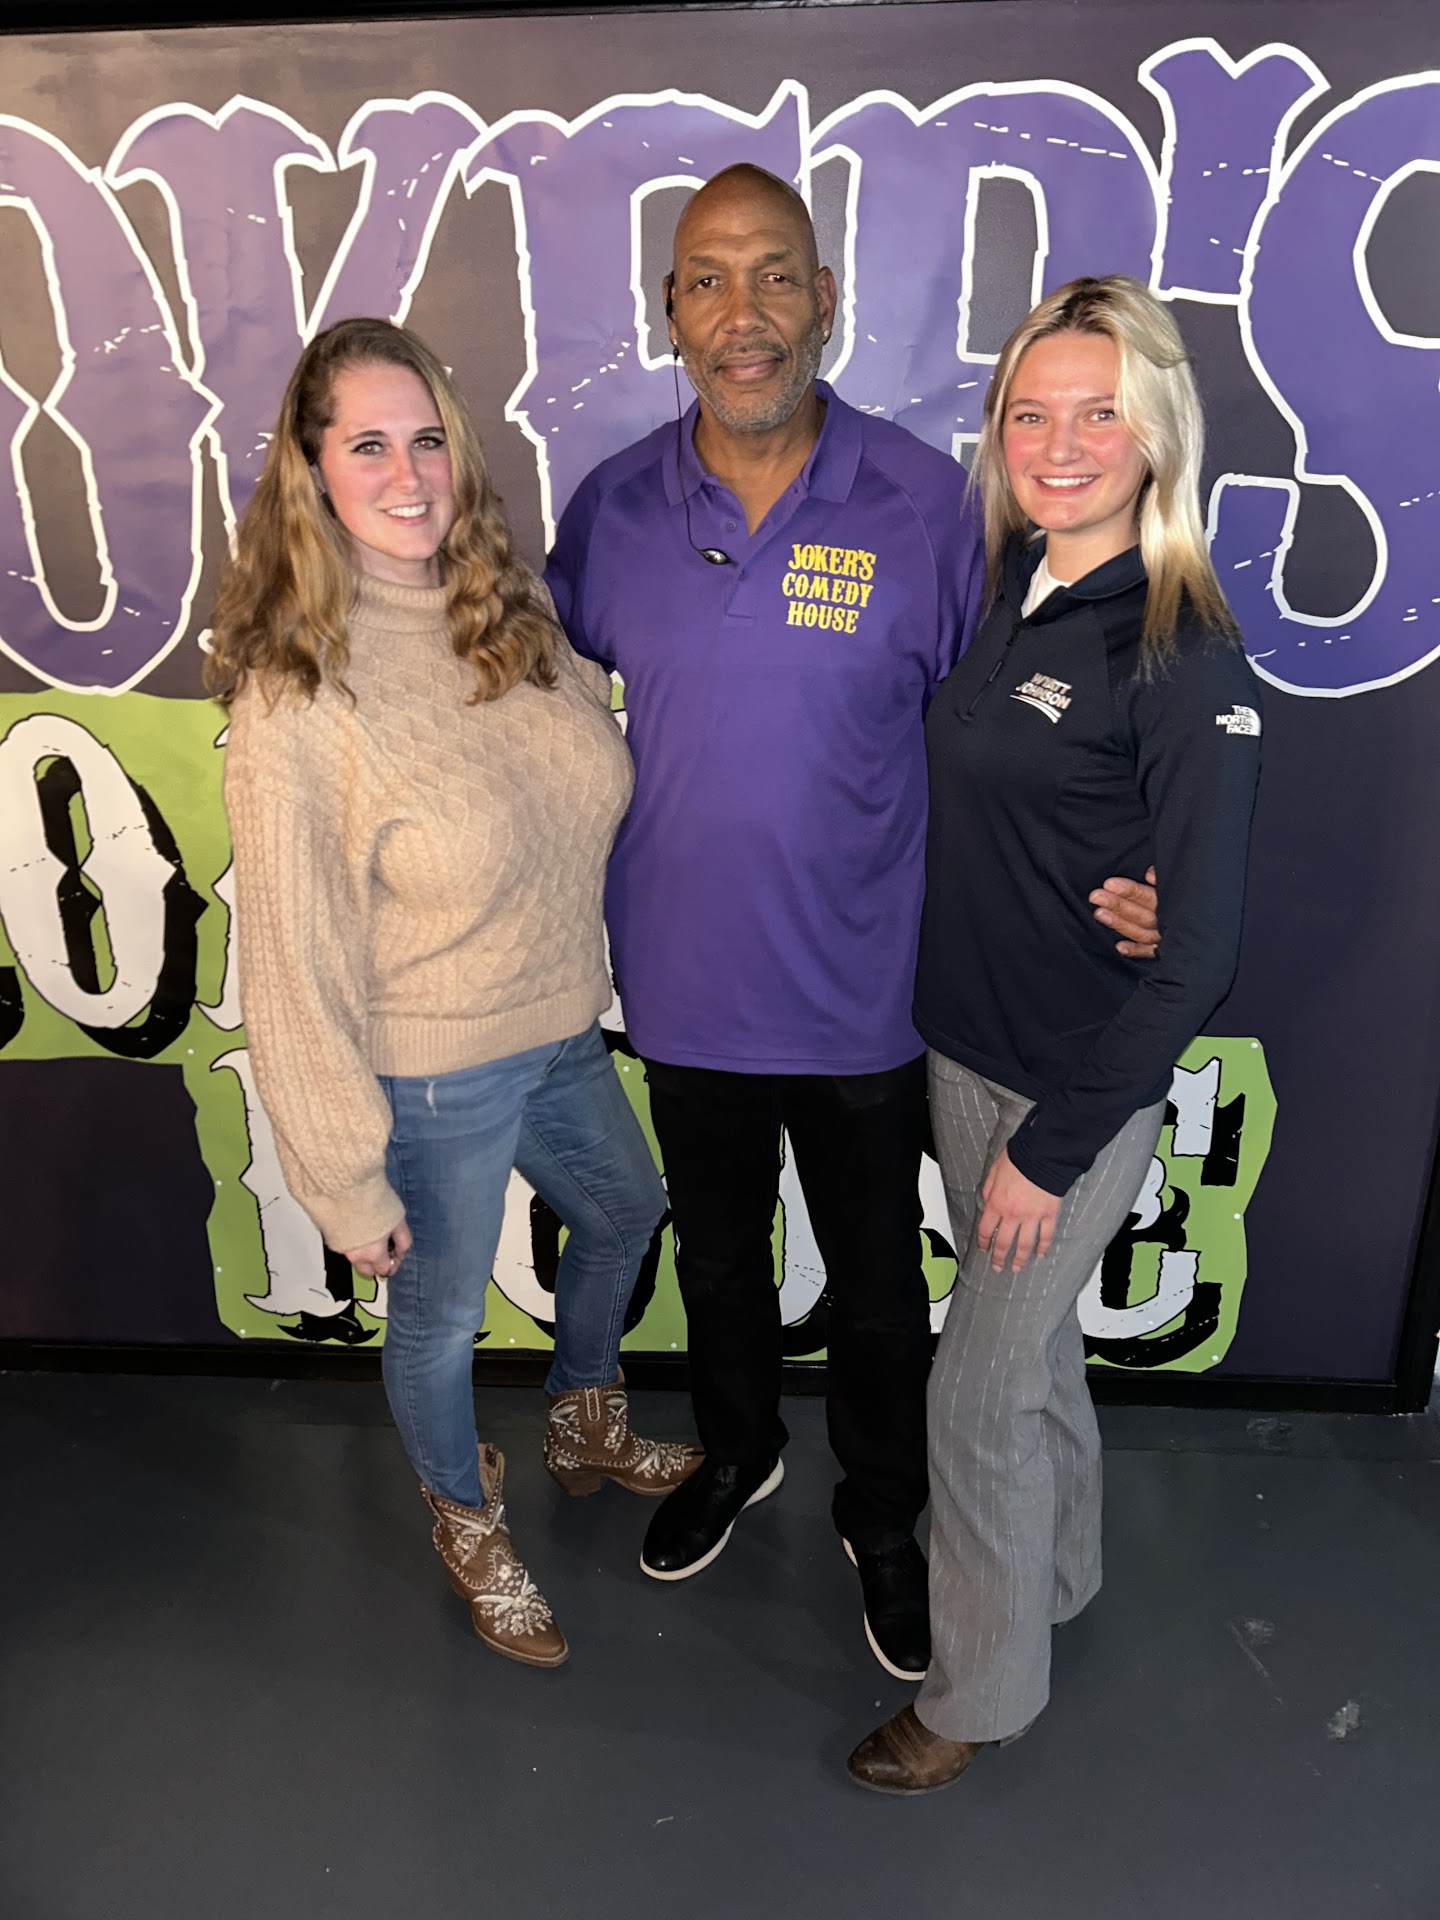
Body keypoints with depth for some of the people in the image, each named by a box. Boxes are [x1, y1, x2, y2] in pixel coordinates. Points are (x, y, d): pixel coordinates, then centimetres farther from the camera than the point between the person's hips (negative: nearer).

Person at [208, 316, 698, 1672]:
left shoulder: (510, 618, -4)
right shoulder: (293, 698, -23)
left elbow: (594, 792, 9)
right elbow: (295, 960, -19)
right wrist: (346, 1177, -14)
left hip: (560, 1034, 7)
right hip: (434, 1077, -7)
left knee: (623, 1214, 28)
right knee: (440, 1318, 17)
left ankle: (586, 1429, 59)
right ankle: (468, 1523, 50)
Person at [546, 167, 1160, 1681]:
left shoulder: (928, 503, -11)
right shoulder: (613, 508, -4)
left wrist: (1099, 875, -20)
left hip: (859, 991, -2)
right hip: (684, 985, 3)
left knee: (876, 1287, 17)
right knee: (715, 1253, 25)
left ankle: (882, 1518, 46)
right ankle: (735, 1453, 55)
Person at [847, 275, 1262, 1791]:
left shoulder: (1186, 660, -19)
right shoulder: (1004, 590, 2)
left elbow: (1195, 952, -18)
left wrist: (1056, 1143, -16)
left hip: (1079, 1093, -6)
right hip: (960, 1048, 7)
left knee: (978, 1392, 6)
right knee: (1032, 1338, 24)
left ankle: (983, 1693, 32)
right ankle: (1061, 1570, 50)